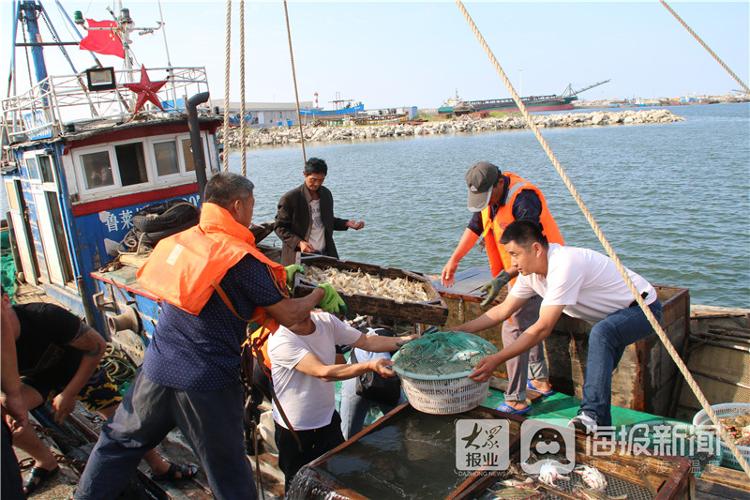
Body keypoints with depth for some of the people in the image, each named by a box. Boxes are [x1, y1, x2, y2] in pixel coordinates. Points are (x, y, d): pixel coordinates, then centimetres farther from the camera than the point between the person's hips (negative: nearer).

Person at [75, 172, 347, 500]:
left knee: (120, 441, 27)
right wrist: (320, 294, 8)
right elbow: (289, 315, -11)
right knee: (228, 471, 12)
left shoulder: (180, 241, 5)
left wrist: (278, 278, 22)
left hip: (156, 370, 6)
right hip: (207, 383, -5)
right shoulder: (241, 258, -14)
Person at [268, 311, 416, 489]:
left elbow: (367, 341, -6)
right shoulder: (280, 341, -28)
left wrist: (406, 340, -20)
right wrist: (370, 366, -43)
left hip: (328, 418, 5)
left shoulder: (326, 321, -9)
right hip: (295, 429, -5)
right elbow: (323, 372, -35)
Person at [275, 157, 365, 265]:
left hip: (326, 255, 5)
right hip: (299, 257, -5)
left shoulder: (326, 194, 8)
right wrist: (298, 243, -21)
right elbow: (280, 227, -7)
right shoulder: (290, 198, -10)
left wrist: (347, 223, 4)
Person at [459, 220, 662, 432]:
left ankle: (592, 414, -29)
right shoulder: (530, 271, -8)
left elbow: (542, 329, -37)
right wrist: (459, 330, -7)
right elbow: (503, 310, 0)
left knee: (600, 333, -36)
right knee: (599, 375, 13)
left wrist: (496, 360, -37)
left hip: (643, 308, -9)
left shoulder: (565, 266, -36)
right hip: (615, 313, 9)